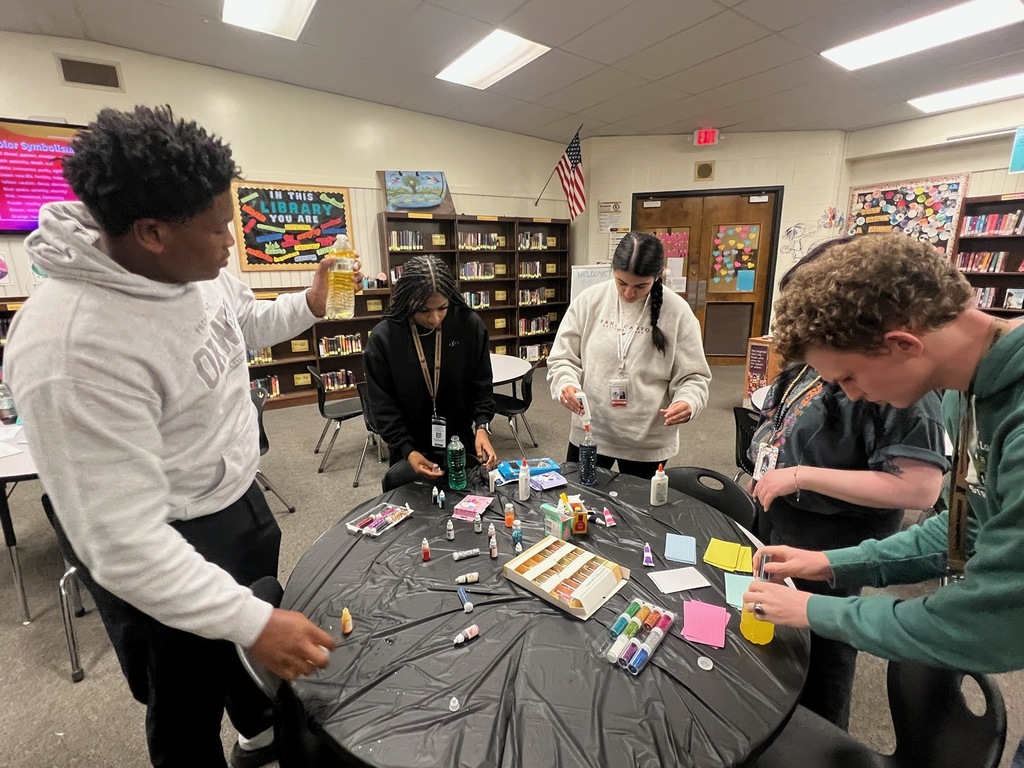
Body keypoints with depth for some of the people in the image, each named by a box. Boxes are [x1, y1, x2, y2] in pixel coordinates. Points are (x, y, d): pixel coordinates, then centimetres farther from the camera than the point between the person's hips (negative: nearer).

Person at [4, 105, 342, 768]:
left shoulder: (197, 270, -8)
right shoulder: (73, 352, -33)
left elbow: (247, 324, 16)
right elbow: (121, 544, -32)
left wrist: (309, 305, 1)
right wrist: (253, 621, -31)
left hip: (239, 496, 8)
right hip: (165, 547, -8)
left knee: (256, 623, 31)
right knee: (189, 710, 18)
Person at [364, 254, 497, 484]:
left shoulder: (470, 325, -12)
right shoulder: (384, 337, -15)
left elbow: (482, 385, -4)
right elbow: (383, 404, -9)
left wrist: (482, 426, -18)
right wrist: (406, 451, -18)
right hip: (411, 451, 0)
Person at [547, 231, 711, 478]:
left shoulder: (677, 312, -8)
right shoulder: (589, 301, -6)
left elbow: (692, 375, -3)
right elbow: (562, 358, -3)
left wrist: (687, 401, -24)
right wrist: (566, 384, -24)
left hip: (648, 441, 0)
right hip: (590, 432, 1)